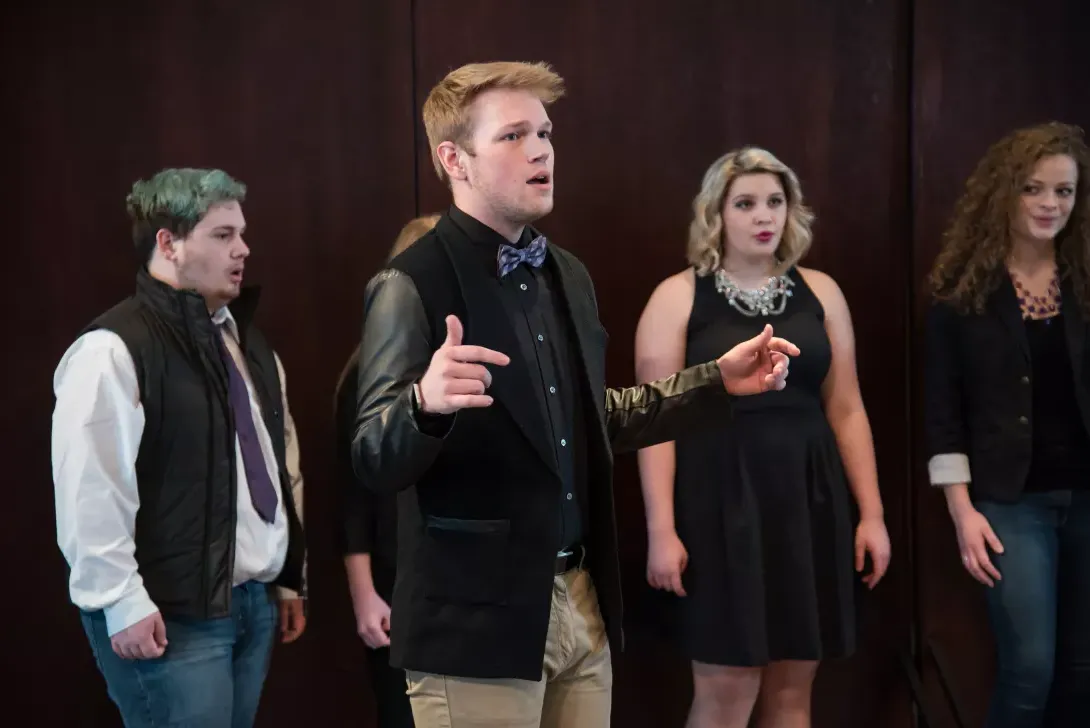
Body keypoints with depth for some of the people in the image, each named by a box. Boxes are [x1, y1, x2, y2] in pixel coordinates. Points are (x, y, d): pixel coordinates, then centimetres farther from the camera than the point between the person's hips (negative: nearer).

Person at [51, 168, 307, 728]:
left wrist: (292, 576, 20)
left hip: (255, 600, 8)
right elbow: (89, 491, -18)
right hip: (174, 613, -8)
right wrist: (123, 603, -18)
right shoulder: (114, 349, -13)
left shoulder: (245, 340, 15)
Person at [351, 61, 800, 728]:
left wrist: (718, 380, 16)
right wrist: (427, 403, -38)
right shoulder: (413, 286, -12)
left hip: (583, 603, 7)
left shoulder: (567, 275, 10)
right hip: (478, 619, -7)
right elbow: (374, 463, -17)